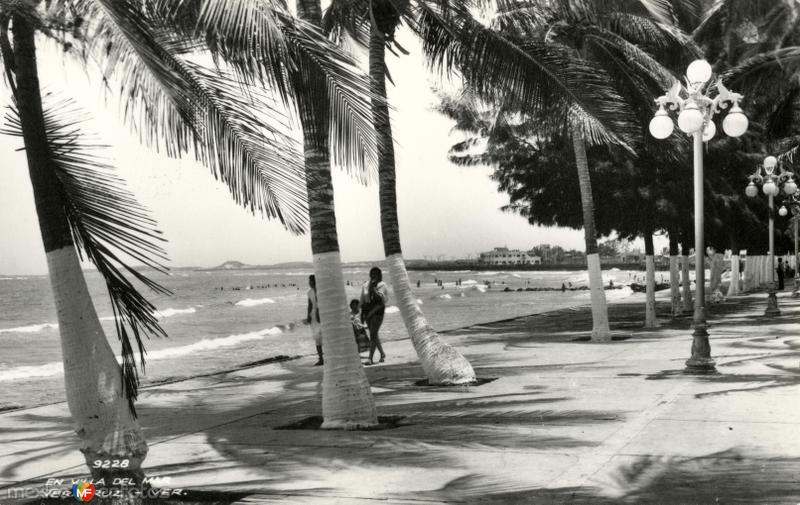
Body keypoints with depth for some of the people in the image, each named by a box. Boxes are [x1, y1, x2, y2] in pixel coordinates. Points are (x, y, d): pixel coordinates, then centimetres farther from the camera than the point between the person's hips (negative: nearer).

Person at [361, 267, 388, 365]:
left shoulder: (382, 285, -1)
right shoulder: (365, 286, 11)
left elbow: (384, 300, -12)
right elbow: (362, 300, 16)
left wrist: (374, 289, -16)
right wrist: (362, 313, 12)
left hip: (377, 312, -5)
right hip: (368, 312, 5)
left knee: (373, 334, -13)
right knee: (374, 335, 11)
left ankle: (370, 358, -15)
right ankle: (382, 353, 29)